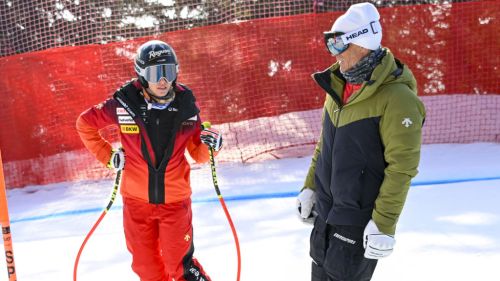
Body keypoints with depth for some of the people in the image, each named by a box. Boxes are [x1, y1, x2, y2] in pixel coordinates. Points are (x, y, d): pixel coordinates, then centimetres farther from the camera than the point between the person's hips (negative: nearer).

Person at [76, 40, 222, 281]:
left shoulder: (186, 105, -7)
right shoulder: (124, 104, -13)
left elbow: (198, 154, 2)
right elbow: (85, 123, 3)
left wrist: (209, 144, -19)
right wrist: (107, 155, -2)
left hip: (175, 199, -1)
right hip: (137, 199, 1)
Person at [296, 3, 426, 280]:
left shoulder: (397, 98, -21)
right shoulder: (338, 86, 4)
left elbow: (401, 168, -21)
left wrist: (383, 224, -20)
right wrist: (310, 187, 15)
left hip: (359, 221, -7)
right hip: (325, 213, 8)